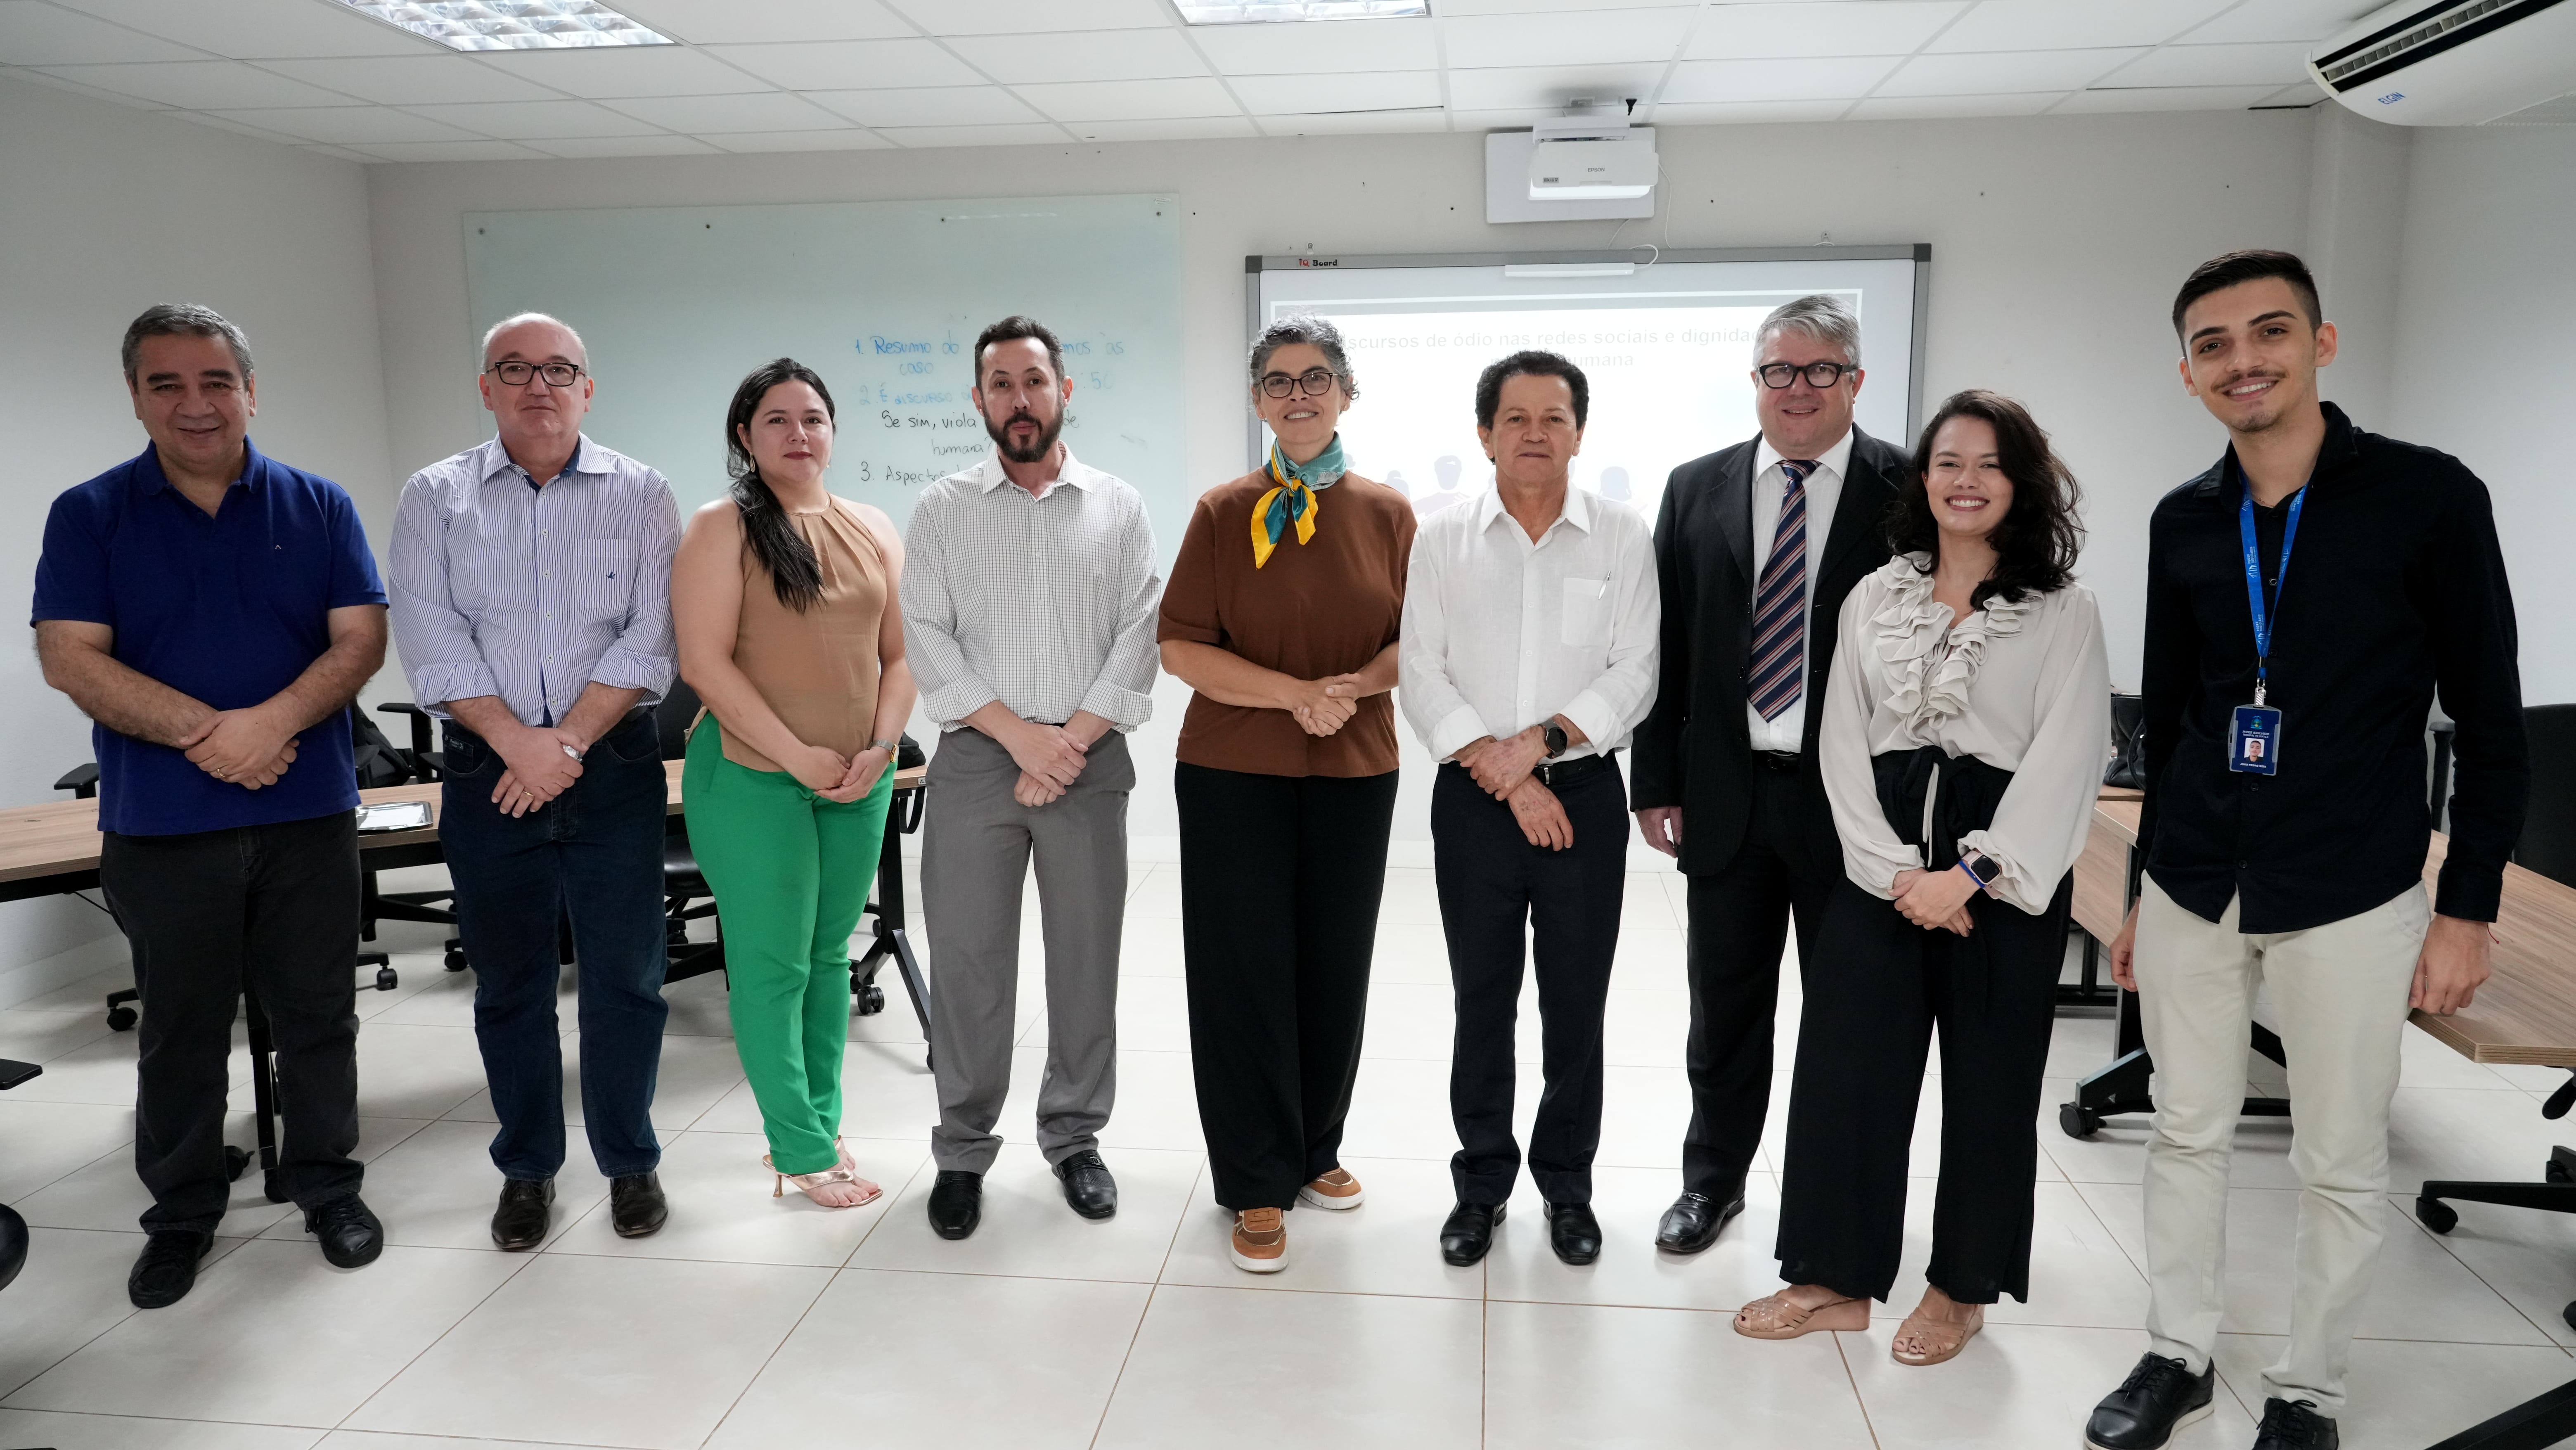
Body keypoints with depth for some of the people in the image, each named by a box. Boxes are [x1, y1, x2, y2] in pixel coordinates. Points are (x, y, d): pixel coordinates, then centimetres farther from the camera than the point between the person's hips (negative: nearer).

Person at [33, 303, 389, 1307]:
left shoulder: (318, 507, 5)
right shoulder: (90, 515, 2)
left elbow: (361, 639, -2)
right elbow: (70, 658, -6)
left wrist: (274, 721, -19)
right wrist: (207, 732, -18)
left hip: (309, 812, 0)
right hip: (159, 825, 0)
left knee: (318, 1014, 9)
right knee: (179, 1030, 11)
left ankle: (327, 1184, 25)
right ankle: (181, 1213, 26)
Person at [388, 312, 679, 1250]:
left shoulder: (640, 495, 3)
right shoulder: (435, 500, 6)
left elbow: (649, 640, -5)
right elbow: (432, 643, -4)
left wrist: (568, 740, -13)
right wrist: (518, 743, -14)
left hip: (613, 767, -1)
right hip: (488, 772, 1)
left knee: (625, 975, 4)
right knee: (509, 981, 10)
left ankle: (630, 1162, 20)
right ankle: (526, 1168, 25)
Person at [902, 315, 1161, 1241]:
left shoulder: (1119, 508, 8)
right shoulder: (942, 510, 7)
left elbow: (1138, 638, 0)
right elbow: (928, 639, -2)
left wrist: (1072, 741, -11)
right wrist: (1022, 737, -11)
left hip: (1090, 758, 1)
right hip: (976, 758, 0)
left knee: (1086, 957, 6)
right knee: (967, 961, 2)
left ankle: (1075, 1138, 22)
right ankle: (962, 1152, 16)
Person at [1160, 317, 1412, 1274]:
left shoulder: (1387, 513, 5)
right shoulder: (1224, 513, 0)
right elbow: (1181, 646, -7)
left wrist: (1358, 684, -15)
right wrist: (1295, 693, -18)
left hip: (1355, 774, 2)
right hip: (1235, 775, -2)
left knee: (1336, 968, 9)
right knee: (1246, 972, 1)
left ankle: (1314, 1152, 30)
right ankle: (1255, 1185, 15)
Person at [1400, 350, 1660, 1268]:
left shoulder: (1622, 538, 2)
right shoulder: (1444, 541, 3)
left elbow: (1632, 677, -4)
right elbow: (1424, 679, -3)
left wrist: (1538, 742, -15)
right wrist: (1508, 778, -11)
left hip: (1584, 791, 0)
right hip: (1473, 799, 0)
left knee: (1577, 1003, 8)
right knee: (1482, 1001, 9)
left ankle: (1568, 1183, 26)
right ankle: (1482, 1182, 25)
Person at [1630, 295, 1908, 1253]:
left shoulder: (1908, 491, -3)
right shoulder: (1697, 490, 5)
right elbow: (1666, 646, 5)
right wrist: (1657, 782, 2)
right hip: (1728, 796, 2)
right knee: (1725, 1005, 14)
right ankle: (1713, 1179, 32)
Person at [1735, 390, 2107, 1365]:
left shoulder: (2065, 611, -2)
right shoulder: (1874, 599, 6)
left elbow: (2067, 756, -9)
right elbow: (1844, 742, 2)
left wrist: (1970, 873, -16)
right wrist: (1895, 869, -9)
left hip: (2006, 871, -2)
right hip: (1882, 865, 3)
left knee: (1988, 1080, 9)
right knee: (1845, 1063, 3)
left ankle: (1962, 1288, 27)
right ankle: (1838, 1280, 18)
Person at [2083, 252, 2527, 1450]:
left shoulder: (2428, 498, -8)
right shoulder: (2184, 523, 4)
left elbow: (2490, 720, -4)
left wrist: (2468, 908, -6)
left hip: (2348, 898, -3)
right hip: (2191, 891, 4)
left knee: (2340, 1162, 9)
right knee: (2188, 1131, 13)